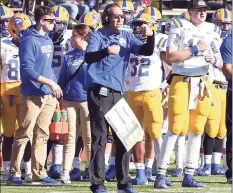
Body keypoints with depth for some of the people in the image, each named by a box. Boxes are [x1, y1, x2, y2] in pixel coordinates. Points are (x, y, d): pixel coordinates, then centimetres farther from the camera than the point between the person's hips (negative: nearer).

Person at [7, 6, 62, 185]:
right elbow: (27, 70, -19)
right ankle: (14, 173, -3)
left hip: (48, 95, 8)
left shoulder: (48, 40, 14)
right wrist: (51, 83, -19)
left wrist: (55, 92, 17)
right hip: (33, 94, -8)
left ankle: (39, 173, 13)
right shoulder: (30, 41, -12)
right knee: (24, 134, -6)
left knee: (42, 135, 9)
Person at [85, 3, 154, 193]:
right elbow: (88, 57, -18)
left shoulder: (126, 37, 12)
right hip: (100, 92, -5)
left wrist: (150, 36, -15)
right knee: (99, 138, -5)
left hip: (119, 92, 5)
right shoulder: (98, 36, -2)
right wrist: (107, 51, -35)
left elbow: (147, 51, 4)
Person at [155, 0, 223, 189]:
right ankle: (161, 175, -7)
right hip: (181, 81, -5)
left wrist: (214, 60, -10)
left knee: (196, 130, 5)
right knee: (175, 129, -10)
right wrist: (196, 49, -16)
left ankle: (189, 176, 11)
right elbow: (171, 56, -14)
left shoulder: (211, 32, 12)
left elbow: (220, 64, 13)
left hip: (203, 84, 5)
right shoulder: (179, 30, -3)